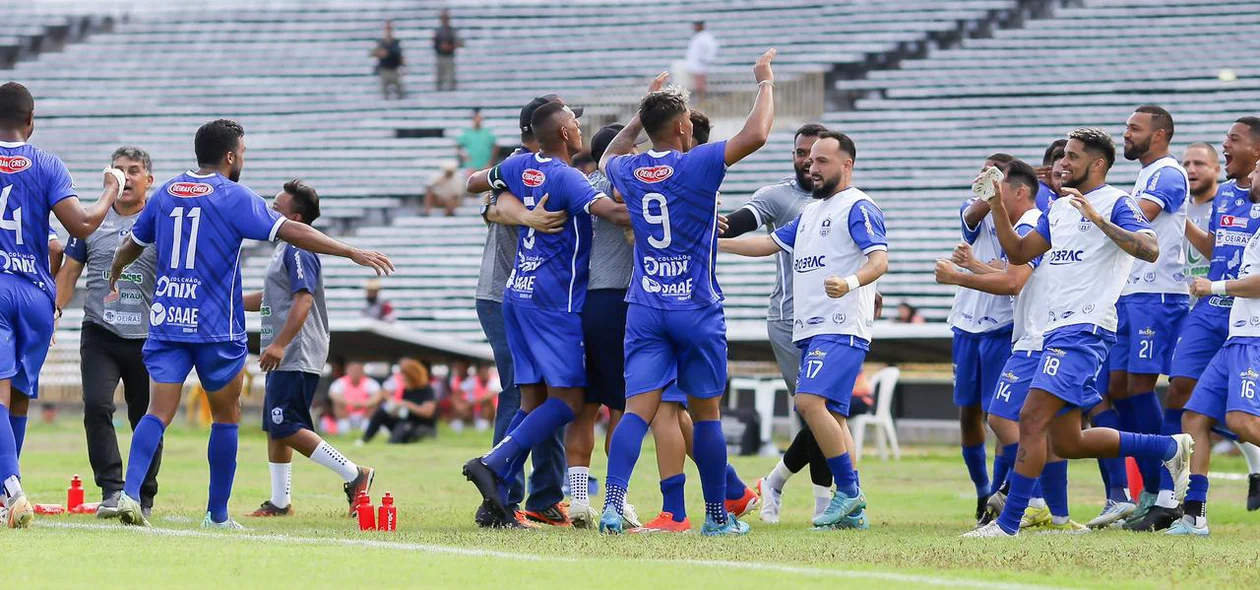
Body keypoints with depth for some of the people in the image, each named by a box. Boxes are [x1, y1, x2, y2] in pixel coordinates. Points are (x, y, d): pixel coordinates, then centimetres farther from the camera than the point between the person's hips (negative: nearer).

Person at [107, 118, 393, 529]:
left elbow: (132, 244, 23)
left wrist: (114, 275, 45)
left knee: (159, 412, -2)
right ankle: (217, 514, 14)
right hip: (215, 326, -4)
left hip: (166, 321, 4)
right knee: (226, 416, 11)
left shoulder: (166, 193, 10)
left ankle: (130, 491, -24)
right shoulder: (233, 197, -7)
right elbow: (291, 232, -13)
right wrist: (353, 253, -11)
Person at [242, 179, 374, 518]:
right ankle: (280, 502, 18)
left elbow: (304, 300, -25)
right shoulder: (284, 249, 18)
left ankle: (354, 476, -10)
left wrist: (280, 344, -31)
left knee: (287, 428, -13)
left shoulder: (298, 251, -14)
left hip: (297, 357, -11)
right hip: (284, 358, 11)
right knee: (274, 428, 12)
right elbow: (272, 298, 30)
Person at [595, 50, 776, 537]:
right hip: (697, 310, -3)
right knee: (706, 414, 7)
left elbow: (609, 156, 30)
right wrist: (765, 82, -2)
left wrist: (643, 115, 35)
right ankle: (717, 515, 15)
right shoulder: (695, 166, -11)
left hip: (645, 310, 4)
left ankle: (613, 503, -22)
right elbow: (755, 135, -16)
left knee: (638, 410, -4)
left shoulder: (627, 171, 5)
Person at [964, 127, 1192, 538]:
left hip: (1085, 329, -10)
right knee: (1066, 443, 10)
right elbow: (1019, 253, 22)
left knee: (1032, 419, -17)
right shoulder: (1059, 208, 21)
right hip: (1058, 330, 10)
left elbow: (1149, 249, -20)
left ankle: (1009, 522, -16)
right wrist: (997, 207, 10)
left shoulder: (1115, 203, -5)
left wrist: (1098, 219, -27)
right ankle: (1170, 447, 23)